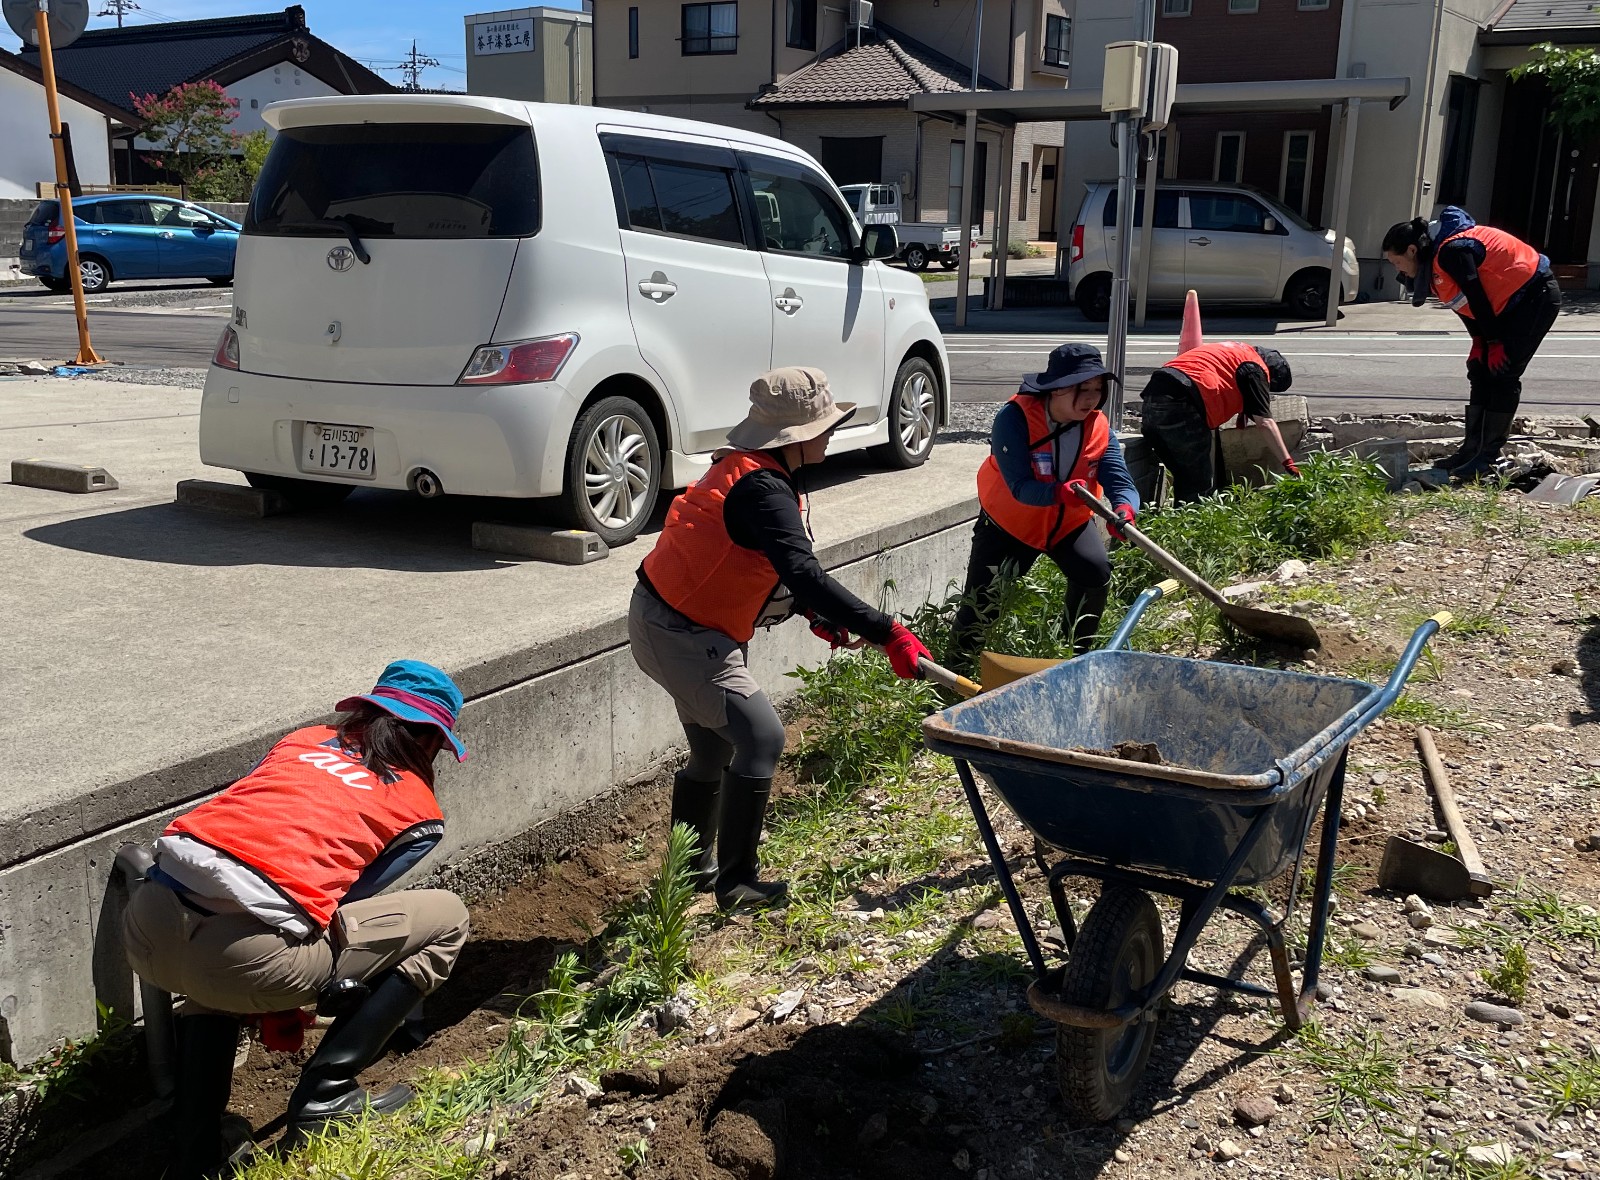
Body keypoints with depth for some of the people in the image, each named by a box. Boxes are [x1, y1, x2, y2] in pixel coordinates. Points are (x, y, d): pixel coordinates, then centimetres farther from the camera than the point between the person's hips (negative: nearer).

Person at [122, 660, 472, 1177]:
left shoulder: (304, 740, 26)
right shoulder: (420, 811, 15)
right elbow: (342, 900, 15)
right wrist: (286, 1008, 30)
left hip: (145, 927, 6)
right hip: (239, 958, -6)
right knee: (447, 918, 12)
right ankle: (325, 1098, 13)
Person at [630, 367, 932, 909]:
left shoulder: (753, 472, 9)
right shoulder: (762, 489, -25)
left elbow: (780, 567, 18)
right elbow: (805, 574, -35)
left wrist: (814, 613, 3)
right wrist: (886, 632, -36)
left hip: (674, 621, 11)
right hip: (678, 634, -11)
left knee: (715, 750, 20)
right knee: (760, 737, -13)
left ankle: (692, 869, 35)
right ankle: (736, 883, -3)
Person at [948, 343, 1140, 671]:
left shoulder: (1100, 428, -14)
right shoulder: (1014, 418, -28)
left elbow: (1119, 480, -25)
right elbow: (1020, 486, -36)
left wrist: (1124, 510, -49)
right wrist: (1059, 492, -56)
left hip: (1069, 522, 4)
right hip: (1008, 523, -3)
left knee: (1096, 574, -15)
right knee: (983, 596, -6)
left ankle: (1076, 654, 9)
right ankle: (959, 663, 18)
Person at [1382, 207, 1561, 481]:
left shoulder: (1451, 252, -27)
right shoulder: (1433, 259, 4)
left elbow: (1478, 299, -23)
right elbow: (1463, 302, 10)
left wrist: (1493, 342, -15)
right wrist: (1479, 344, 4)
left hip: (1536, 297, -10)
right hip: (1513, 302, 10)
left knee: (1502, 375, -12)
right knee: (1480, 372, 7)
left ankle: (1489, 457, -10)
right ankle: (1472, 449, 10)